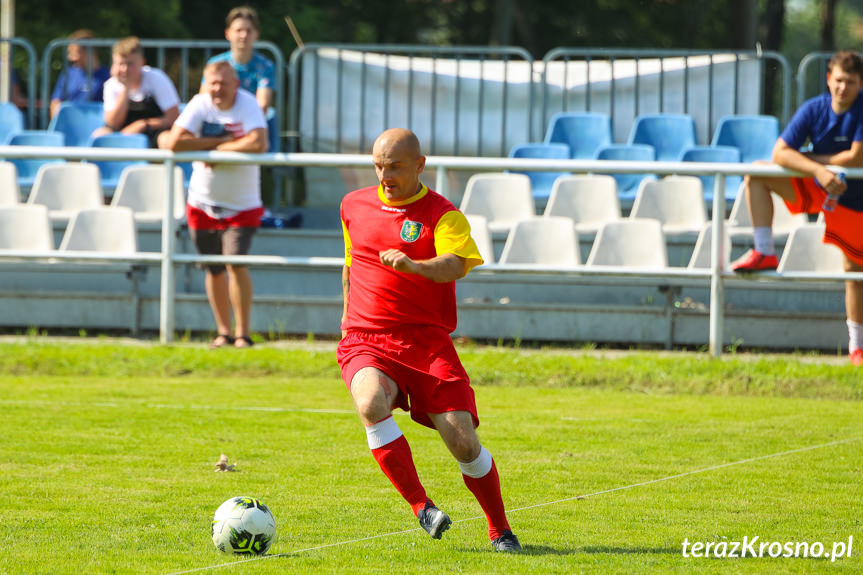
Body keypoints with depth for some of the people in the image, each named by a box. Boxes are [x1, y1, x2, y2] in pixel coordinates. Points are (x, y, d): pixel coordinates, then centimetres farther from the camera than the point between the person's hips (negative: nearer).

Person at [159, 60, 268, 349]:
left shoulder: (248, 105, -13)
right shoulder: (200, 105, -7)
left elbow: (258, 143, -30)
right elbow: (176, 142, -21)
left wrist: (217, 150, -22)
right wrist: (222, 140, -19)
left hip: (242, 205, -3)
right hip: (203, 203, 3)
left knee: (236, 263, -16)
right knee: (214, 270, 10)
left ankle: (242, 333, -5)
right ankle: (224, 332, 24)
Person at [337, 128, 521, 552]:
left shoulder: (442, 214, -3)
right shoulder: (354, 206, 12)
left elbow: (454, 265, -23)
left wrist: (412, 266, -41)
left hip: (427, 342, -2)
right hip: (366, 342, 2)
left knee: (464, 443, -10)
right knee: (371, 405, -32)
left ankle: (500, 530, 14)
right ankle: (420, 507, -23)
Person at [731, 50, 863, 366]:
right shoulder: (813, 110, -11)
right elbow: (780, 153, -17)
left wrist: (810, 159, -15)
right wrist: (820, 171, -33)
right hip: (815, 188, 3)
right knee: (757, 174, -16)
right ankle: (765, 252, -17)